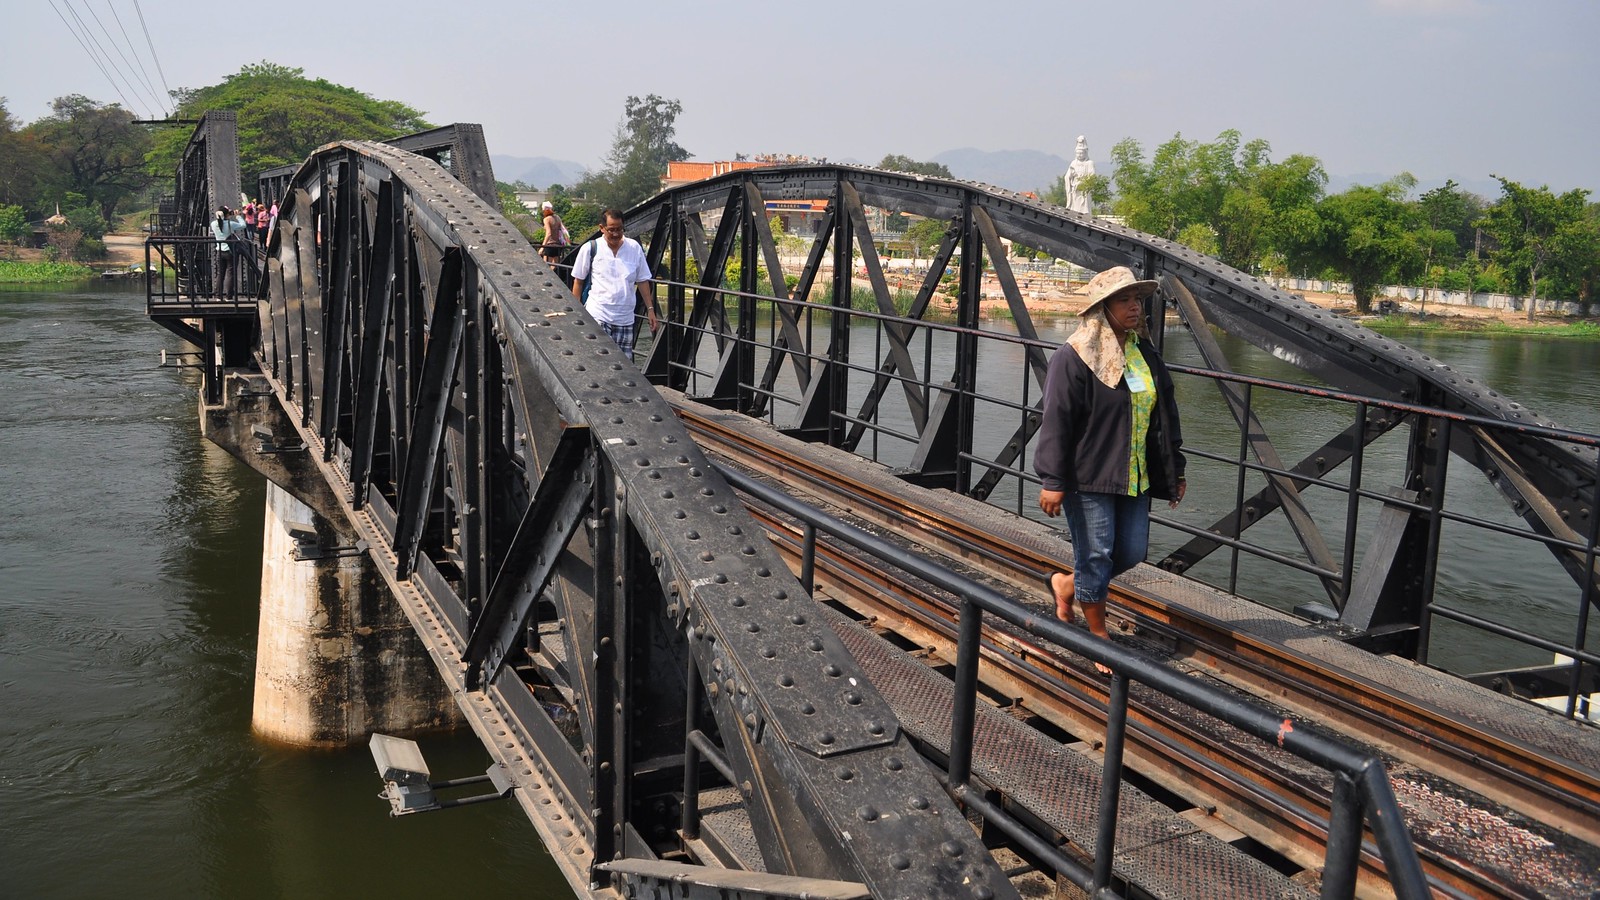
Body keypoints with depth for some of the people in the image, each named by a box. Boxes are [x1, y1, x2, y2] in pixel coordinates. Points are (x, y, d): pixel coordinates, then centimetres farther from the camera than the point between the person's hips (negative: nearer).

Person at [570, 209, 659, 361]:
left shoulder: (634, 247, 6)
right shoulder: (590, 249, 0)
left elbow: (642, 281, 13)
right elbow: (578, 281, 8)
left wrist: (650, 310, 9)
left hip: (625, 318, 3)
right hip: (597, 316, -3)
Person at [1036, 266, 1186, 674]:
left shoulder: (1145, 355, 9)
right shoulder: (1074, 358, -12)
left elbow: (1166, 418, 16)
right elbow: (1056, 422, -15)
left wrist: (1175, 471, 15)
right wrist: (1052, 482, -18)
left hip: (1134, 478, 7)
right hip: (1089, 477, -7)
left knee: (1132, 553, 9)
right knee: (1096, 555, 1)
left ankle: (1066, 585, 33)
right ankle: (1100, 639, 18)